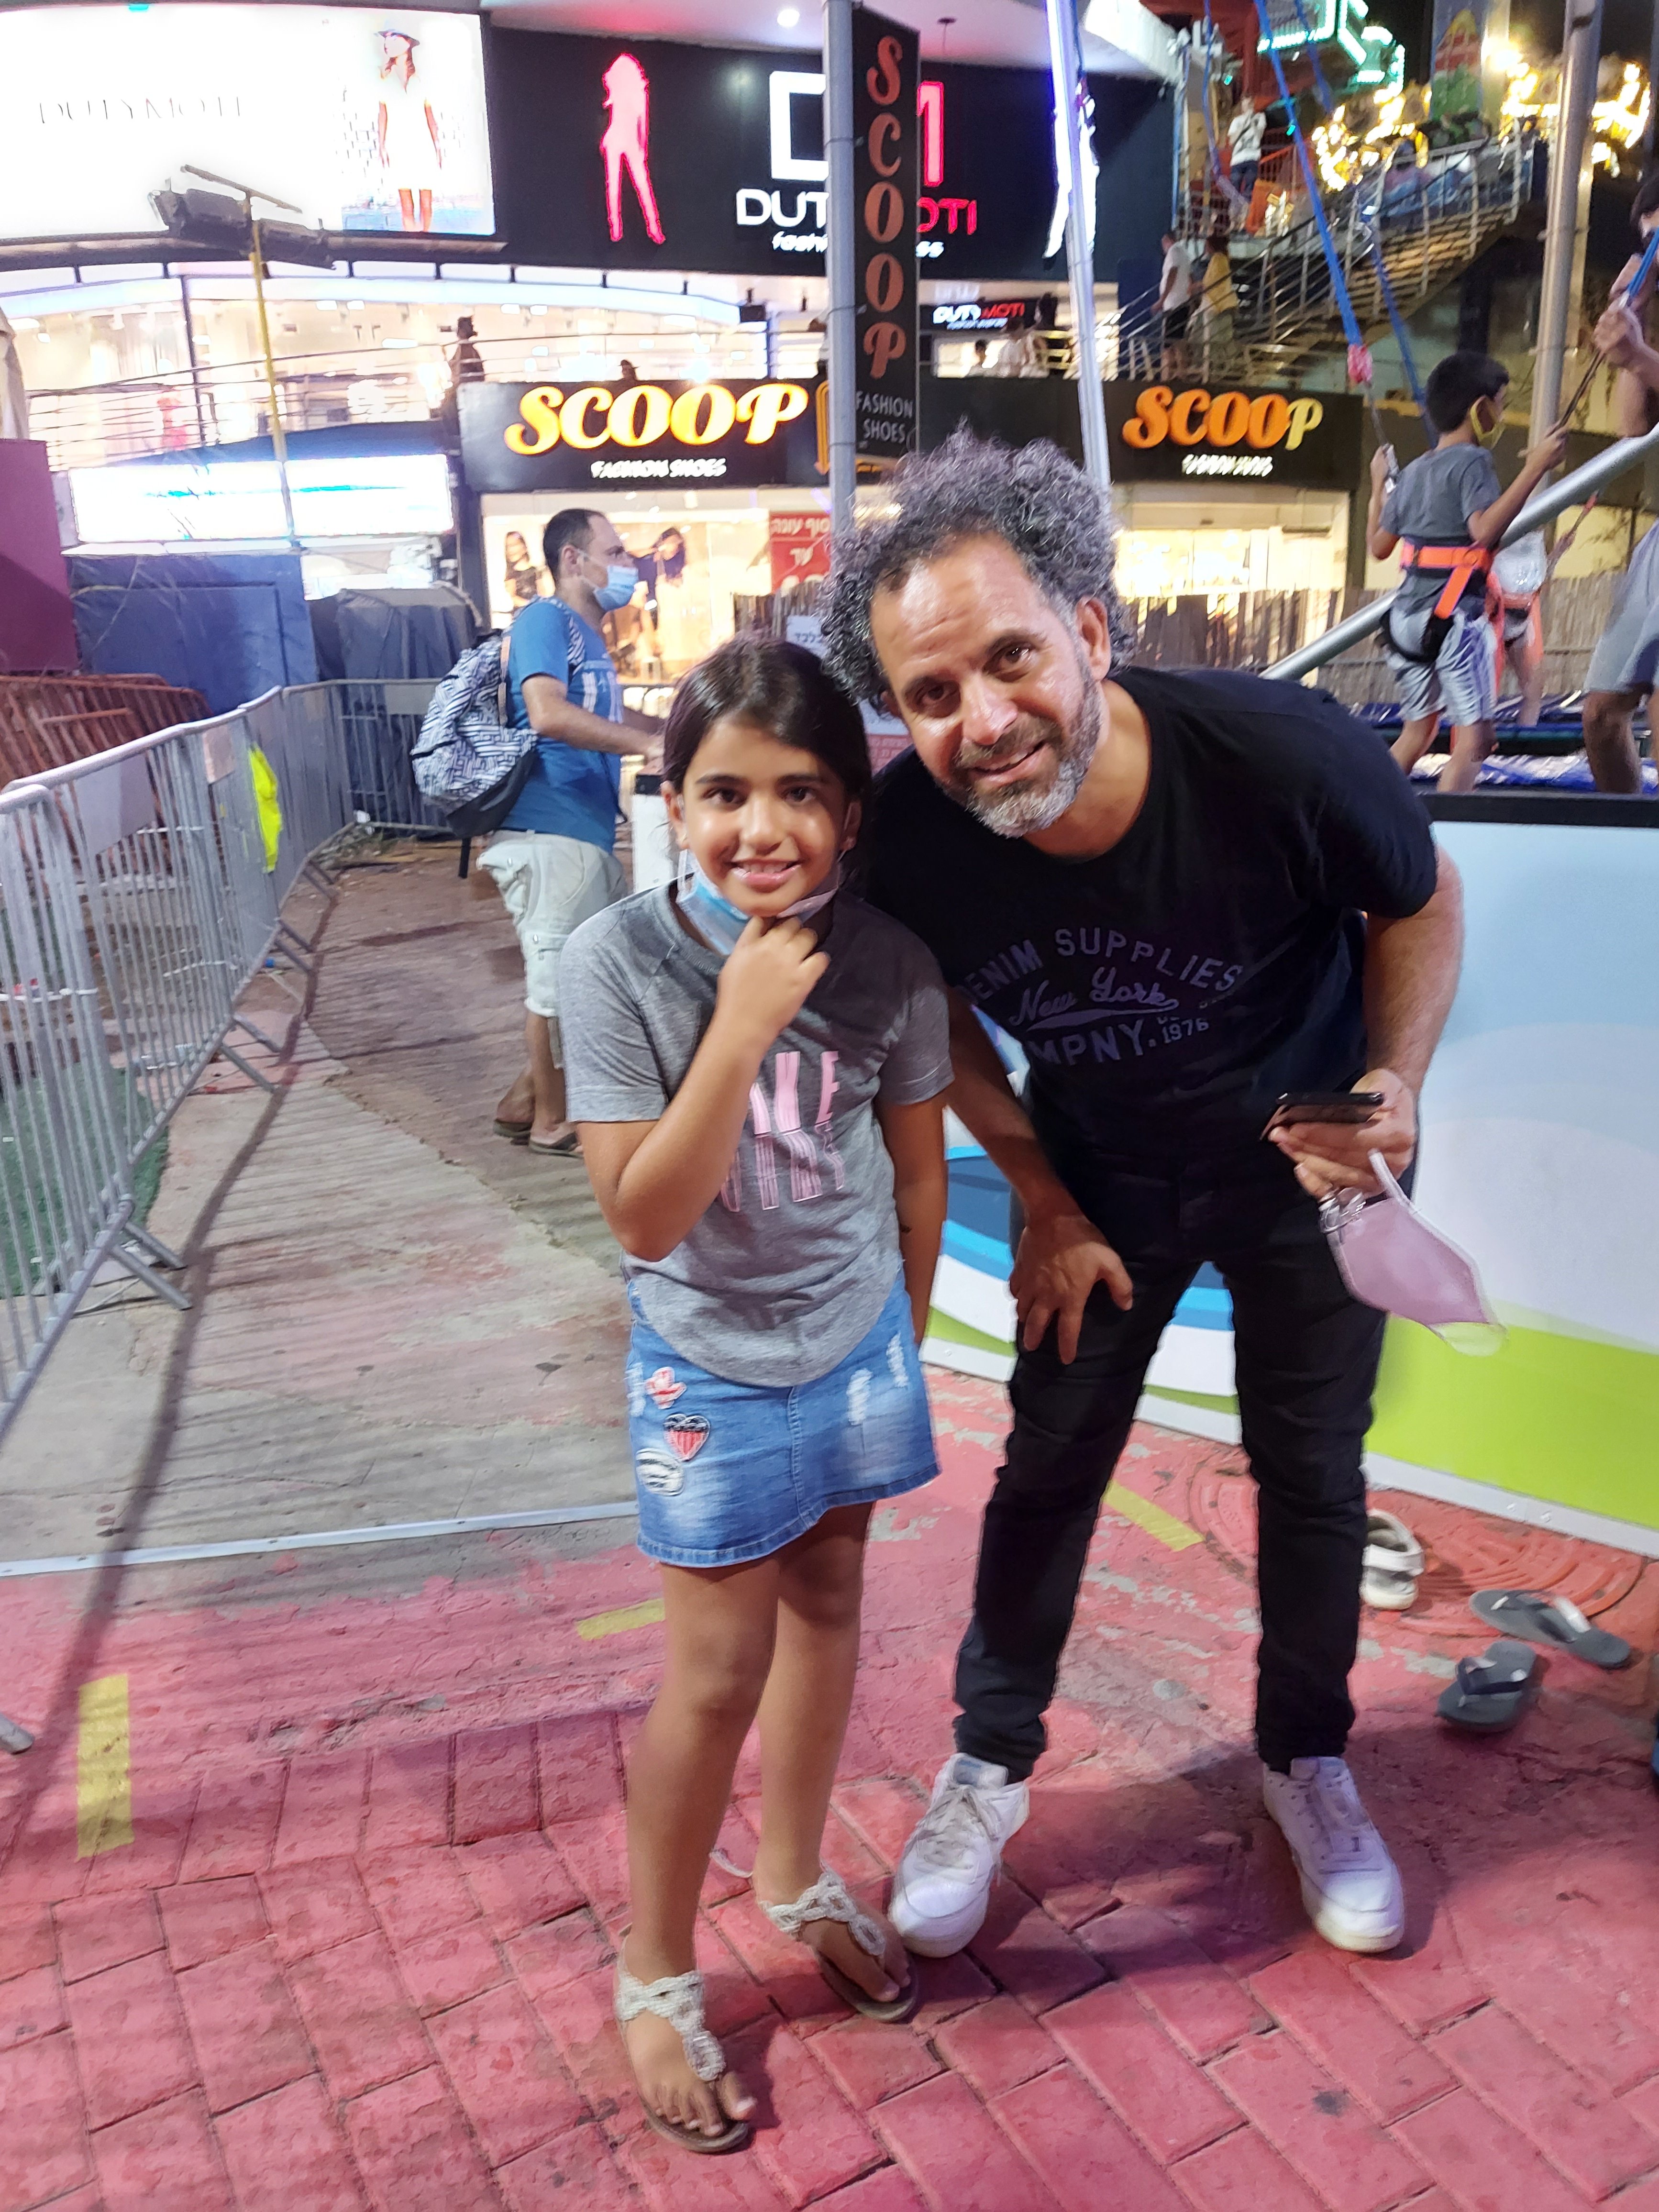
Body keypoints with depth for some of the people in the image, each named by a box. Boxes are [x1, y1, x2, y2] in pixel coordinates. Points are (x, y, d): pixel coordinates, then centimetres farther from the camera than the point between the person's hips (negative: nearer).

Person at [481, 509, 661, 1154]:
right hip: (550, 833, -10)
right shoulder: (545, 620, -9)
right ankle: (551, 1120, 12)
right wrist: (647, 744, -22)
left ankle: (526, 1099, 26)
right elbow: (549, 714, -25)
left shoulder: (589, 635, 19)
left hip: (588, 833, 10)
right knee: (558, 973, -2)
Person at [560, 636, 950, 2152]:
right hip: (711, 1367, -3)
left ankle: (799, 1881, 47)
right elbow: (643, 1219, -24)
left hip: (856, 1344, 4)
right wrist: (739, 1032, -34)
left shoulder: (888, 962, -15)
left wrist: (904, 1340, 11)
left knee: (826, 1604, 20)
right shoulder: (621, 961, -22)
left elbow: (917, 1172, 0)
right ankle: (657, 1979, 32)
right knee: (717, 1673, 6)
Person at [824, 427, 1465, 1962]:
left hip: (1302, 1171, 0)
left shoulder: (1283, 755, -33)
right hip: (1097, 1187, 1)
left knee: (1313, 1479, 13)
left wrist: (1393, 1088, -24)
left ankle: (1309, 1761, 40)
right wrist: (1045, 1205, -4)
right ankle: (988, 1768, 33)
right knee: (1048, 1474, 9)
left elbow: (1421, 904, -10)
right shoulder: (910, 835, -28)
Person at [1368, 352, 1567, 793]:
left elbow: (1378, 546, 19)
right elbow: (1485, 529, -24)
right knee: (1474, 737, -8)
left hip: (1407, 618, 8)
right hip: (1457, 617, -8)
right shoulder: (1471, 463, -8)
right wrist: (1534, 469, -23)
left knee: (1417, 729, 19)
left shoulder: (1412, 472, 14)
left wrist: (1378, 486, 32)